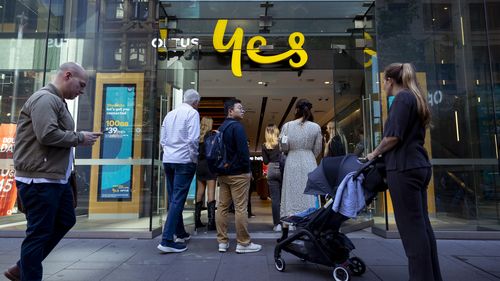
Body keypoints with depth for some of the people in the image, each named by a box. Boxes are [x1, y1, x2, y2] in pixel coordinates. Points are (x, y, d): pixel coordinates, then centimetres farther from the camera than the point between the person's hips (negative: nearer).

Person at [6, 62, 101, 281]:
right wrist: (80, 138, -15)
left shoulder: (56, 101, 17)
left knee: (65, 221, 19)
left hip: (55, 178, 11)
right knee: (39, 233, 1)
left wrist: (79, 138, 6)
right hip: (39, 180, -11)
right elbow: (47, 135, -26)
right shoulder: (45, 99, -14)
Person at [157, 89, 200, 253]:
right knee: (178, 200, -6)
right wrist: (194, 158, -4)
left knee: (173, 199, 13)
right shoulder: (192, 113, -5)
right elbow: (193, 139, -15)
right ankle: (167, 240, -8)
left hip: (168, 160, 7)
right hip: (184, 161, -7)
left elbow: (163, 140, 14)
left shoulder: (170, 114, 14)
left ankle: (181, 234, 27)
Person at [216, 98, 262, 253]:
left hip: (222, 173, 9)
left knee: (222, 206, 8)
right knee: (240, 208, -3)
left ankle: (222, 242, 14)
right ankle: (243, 243, 3)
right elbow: (243, 150, -18)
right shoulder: (237, 126, -11)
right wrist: (248, 169, -8)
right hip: (238, 173, -9)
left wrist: (221, 169, 20)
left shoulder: (221, 127, 16)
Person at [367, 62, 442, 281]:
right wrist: (382, 153, 21)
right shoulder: (415, 98, 20)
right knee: (422, 224, 13)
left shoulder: (402, 97, -8)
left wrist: (375, 153, -1)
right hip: (418, 165, 10)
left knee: (411, 227, -5)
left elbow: (394, 136, -17)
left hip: (404, 168, -10)